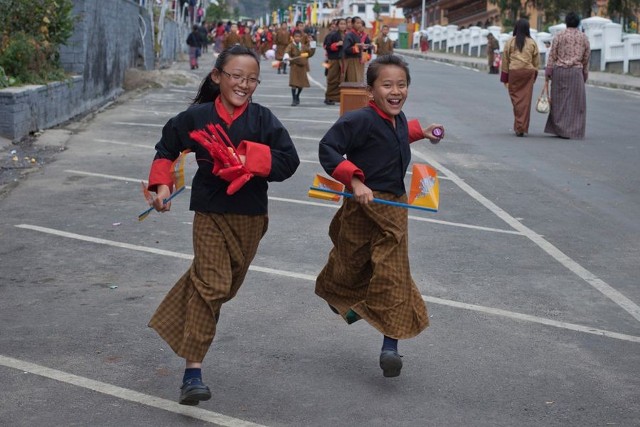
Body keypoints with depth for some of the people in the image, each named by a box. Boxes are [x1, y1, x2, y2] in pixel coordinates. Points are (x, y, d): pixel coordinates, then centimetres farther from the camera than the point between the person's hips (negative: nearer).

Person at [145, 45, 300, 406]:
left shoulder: (263, 119, -5)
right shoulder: (197, 116, -4)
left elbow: (288, 160, -13)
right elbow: (167, 148, 12)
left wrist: (248, 158, -22)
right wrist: (162, 184, 0)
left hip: (250, 217, 3)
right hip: (210, 214, -2)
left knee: (227, 285, 16)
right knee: (211, 284, -13)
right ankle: (193, 371, -11)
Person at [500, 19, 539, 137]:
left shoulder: (510, 42, 0)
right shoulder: (532, 43, 4)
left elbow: (505, 60, 2)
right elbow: (536, 61, 7)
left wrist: (504, 77, 9)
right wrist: (534, 74, 18)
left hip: (514, 72, -1)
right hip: (528, 72, 1)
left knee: (515, 97, 6)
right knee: (526, 99, 3)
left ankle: (518, 127, -1)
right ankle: (522, 127, 4)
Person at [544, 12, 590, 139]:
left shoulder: (559, 36, -1)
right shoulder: (584, 38, 6)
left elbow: (552, 56, -3)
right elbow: (586, 58, 9)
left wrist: (548, 72, 0)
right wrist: (585, 74, 17)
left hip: (559, 71, -1)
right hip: (576, 72, 1)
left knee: (559, 101, 7)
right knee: (575, 102, 5)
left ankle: (560, 129, 8)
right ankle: (573, 131, 4)